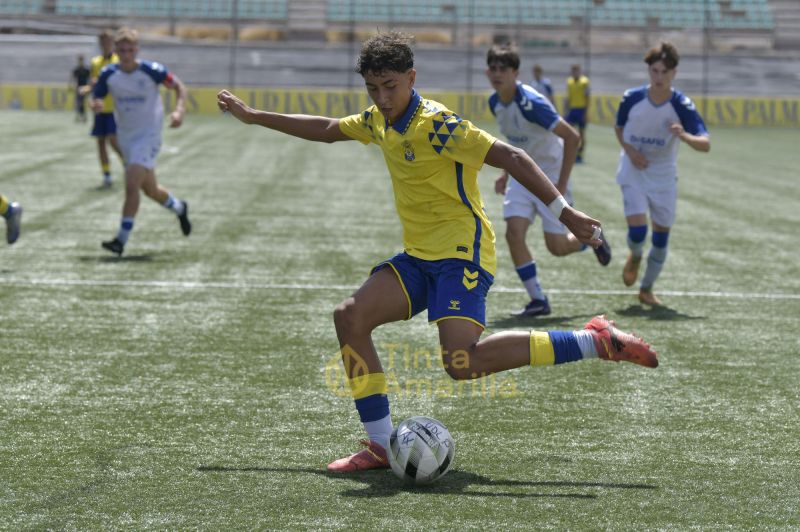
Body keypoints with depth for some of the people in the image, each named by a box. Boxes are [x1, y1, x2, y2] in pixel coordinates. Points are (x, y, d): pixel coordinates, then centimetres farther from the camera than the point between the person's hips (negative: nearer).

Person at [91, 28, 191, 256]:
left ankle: (121, 239, -14)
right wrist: (95, 103, -21)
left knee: (131, 185, -18)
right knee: (150, 189, 17)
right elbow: (96, 98, 4)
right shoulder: (108, 74, -4)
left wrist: (179, 110, -18)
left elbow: (178, 86, -1)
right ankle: (179, 207, 47)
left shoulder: (152, 71, -14)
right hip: (126, 137, 5)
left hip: (148, 135, -5)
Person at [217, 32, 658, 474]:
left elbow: (512, 158, -19)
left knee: (462, 363, -26)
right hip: (419, 257, 8)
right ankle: (381, 445, 1)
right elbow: (326, 130, 28)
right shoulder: (378, 122, 9)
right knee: (350, 317, -6)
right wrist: (253, 117, 32)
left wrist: (564, 213, -26)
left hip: (461, 254, -8)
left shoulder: (436, 125, -17)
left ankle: (596, 342, -19)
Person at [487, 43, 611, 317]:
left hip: (550, 175, -6)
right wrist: (507, 172, 12)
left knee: (557, 247, -2)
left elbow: (572, 137, -25)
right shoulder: (495, 103, -2)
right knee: (514, 232, -13)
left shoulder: (531, 103, -26)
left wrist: (561, 185, -23)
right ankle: (538, 300, -4)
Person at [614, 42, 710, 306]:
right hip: (633, 173, -1)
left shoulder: (682, 105, -16)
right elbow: (619, 128, 7)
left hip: (664, 176, 1)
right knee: (637, 230, -15)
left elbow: (705, 144, -23)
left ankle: (647, 289, 26)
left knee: (661, 237, 5)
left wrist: (684, 136, -44)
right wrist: (629, 150, -11)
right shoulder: (631, 98, -13)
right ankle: (635, 256, 22)